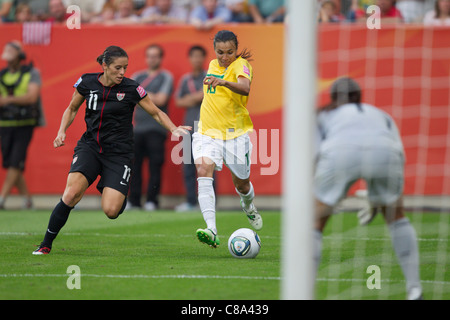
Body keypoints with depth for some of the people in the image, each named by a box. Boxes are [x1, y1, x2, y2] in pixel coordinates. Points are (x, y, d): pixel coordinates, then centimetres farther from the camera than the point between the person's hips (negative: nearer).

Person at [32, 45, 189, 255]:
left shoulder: (131, 89, -8)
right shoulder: (86, 82, -2)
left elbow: (156, 113, 3)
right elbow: (72, 108, 16)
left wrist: (173, 129, -14)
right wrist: (62, 131, 0)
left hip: (118, 153, -1)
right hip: (90, 146, 1)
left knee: (111, 211, -16)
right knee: (71, 194, -25)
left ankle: (107, 189, 23)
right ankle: (46, 245, -10)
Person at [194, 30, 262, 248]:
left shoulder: (241, 64, -11)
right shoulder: (213, 65, 9)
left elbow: (245, 88, -35)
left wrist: (223, 82, -51)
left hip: (236, 133, -3)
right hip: (208, 132, 3)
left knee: (241, 184, 11)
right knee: (203, 170, -24)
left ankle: (248, 206, 52)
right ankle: (211, 230, -36)